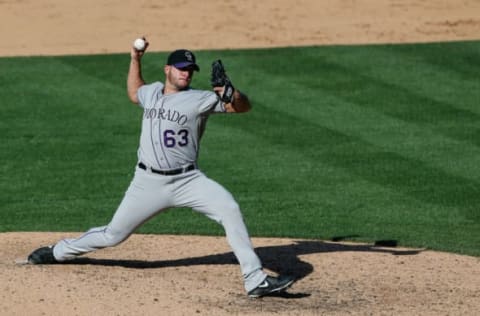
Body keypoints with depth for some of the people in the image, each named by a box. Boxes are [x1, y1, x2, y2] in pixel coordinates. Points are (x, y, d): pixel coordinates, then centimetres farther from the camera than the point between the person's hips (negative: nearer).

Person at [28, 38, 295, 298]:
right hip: (149, 182, 3)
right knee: (113, 235, 9)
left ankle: (255, 280, -25)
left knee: (230, 209, -26)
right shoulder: (152, 92, 8)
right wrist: (135, 59, 23)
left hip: (187, 180, -2)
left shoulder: (199, 99, -6)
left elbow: (244, 106, -12)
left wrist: (230, 94, -33)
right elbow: (134, 93, 33)